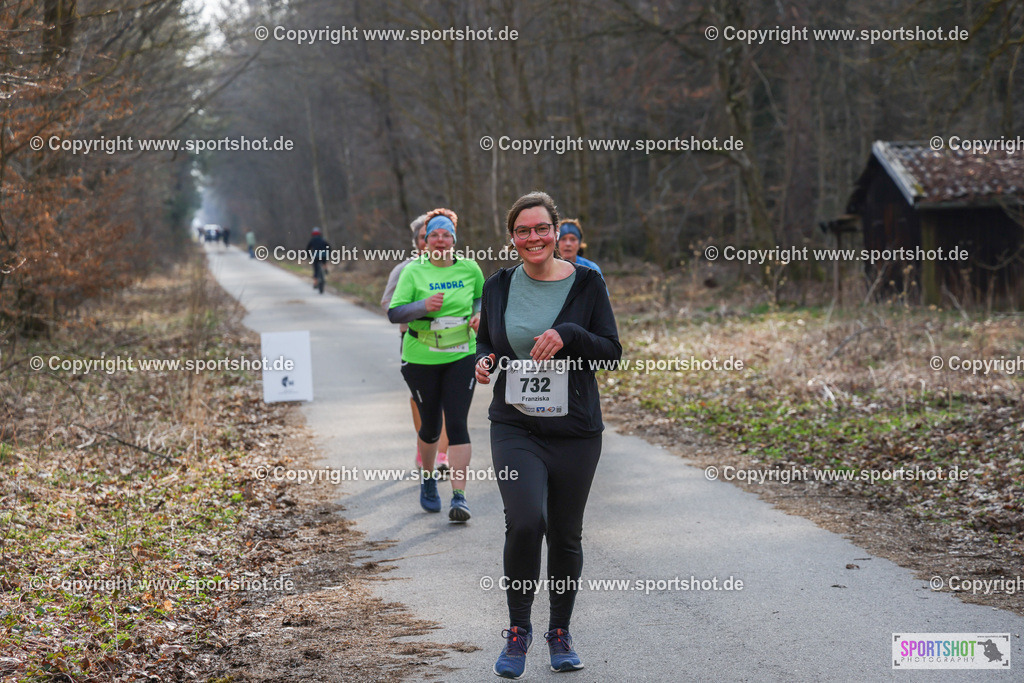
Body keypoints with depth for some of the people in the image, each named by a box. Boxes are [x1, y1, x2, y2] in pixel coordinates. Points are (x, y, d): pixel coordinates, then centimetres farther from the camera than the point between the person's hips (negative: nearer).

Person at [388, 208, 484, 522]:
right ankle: (427, 477, 38)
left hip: (461, 357, 1)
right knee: (431, 425, 9)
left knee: (457, 423, -9)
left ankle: (459, 496, -9)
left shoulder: (469, 269, 2)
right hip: (421, 358, -1)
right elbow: (393, 313, -11)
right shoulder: (413, 271, -5)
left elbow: (482, 296, 21)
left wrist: (479, 314, 0)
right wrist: (424, 306, -26)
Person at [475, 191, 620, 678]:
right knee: (525, 521, -19)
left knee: (566, 535, 9)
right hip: (515, 428, 0)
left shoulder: (585, 282, -1)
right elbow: (485, 342, 17)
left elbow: (612, 350, -2)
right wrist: (482, 363, -6)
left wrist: (568, 335, -19)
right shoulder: (499, 286, 5)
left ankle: (560, 633, 30)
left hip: (575, 431, 0)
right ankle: (518, 629, 1)